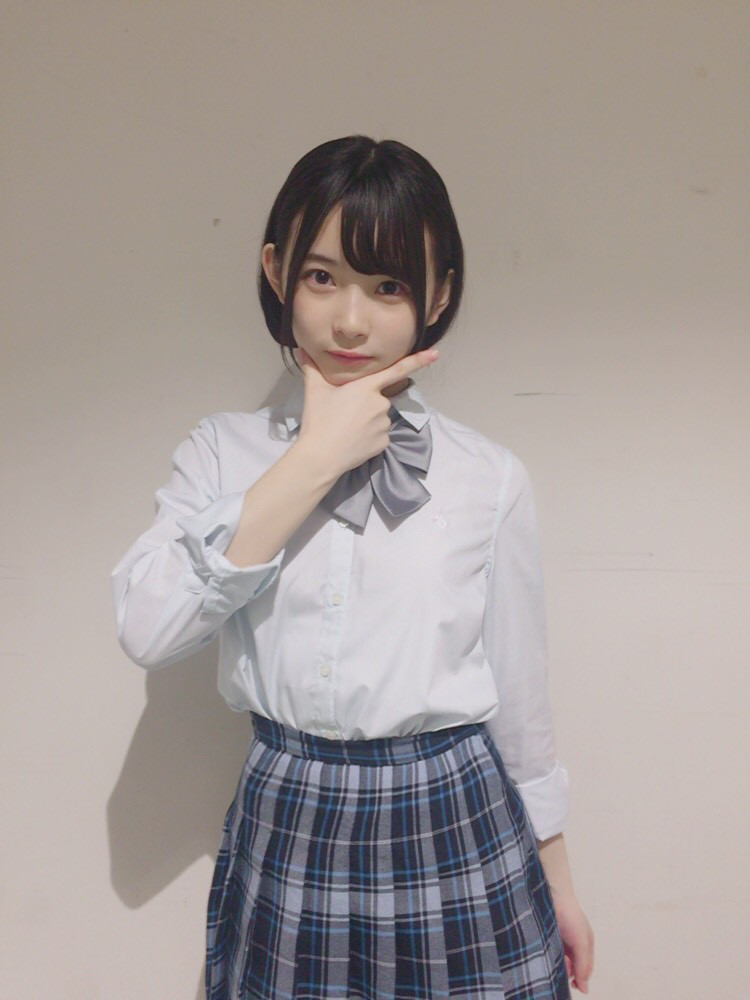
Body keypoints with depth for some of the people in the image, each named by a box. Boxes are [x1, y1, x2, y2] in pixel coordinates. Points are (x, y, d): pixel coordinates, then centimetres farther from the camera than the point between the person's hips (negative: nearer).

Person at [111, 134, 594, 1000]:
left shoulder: (490, 479, -4)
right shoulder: (221, 453, -2)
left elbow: (520, 691, 2)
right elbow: (146, 630, -18)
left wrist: (556, 880, 9)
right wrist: (315, 459, -18)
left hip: (456, 831, 0)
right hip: (288, 834, 1)